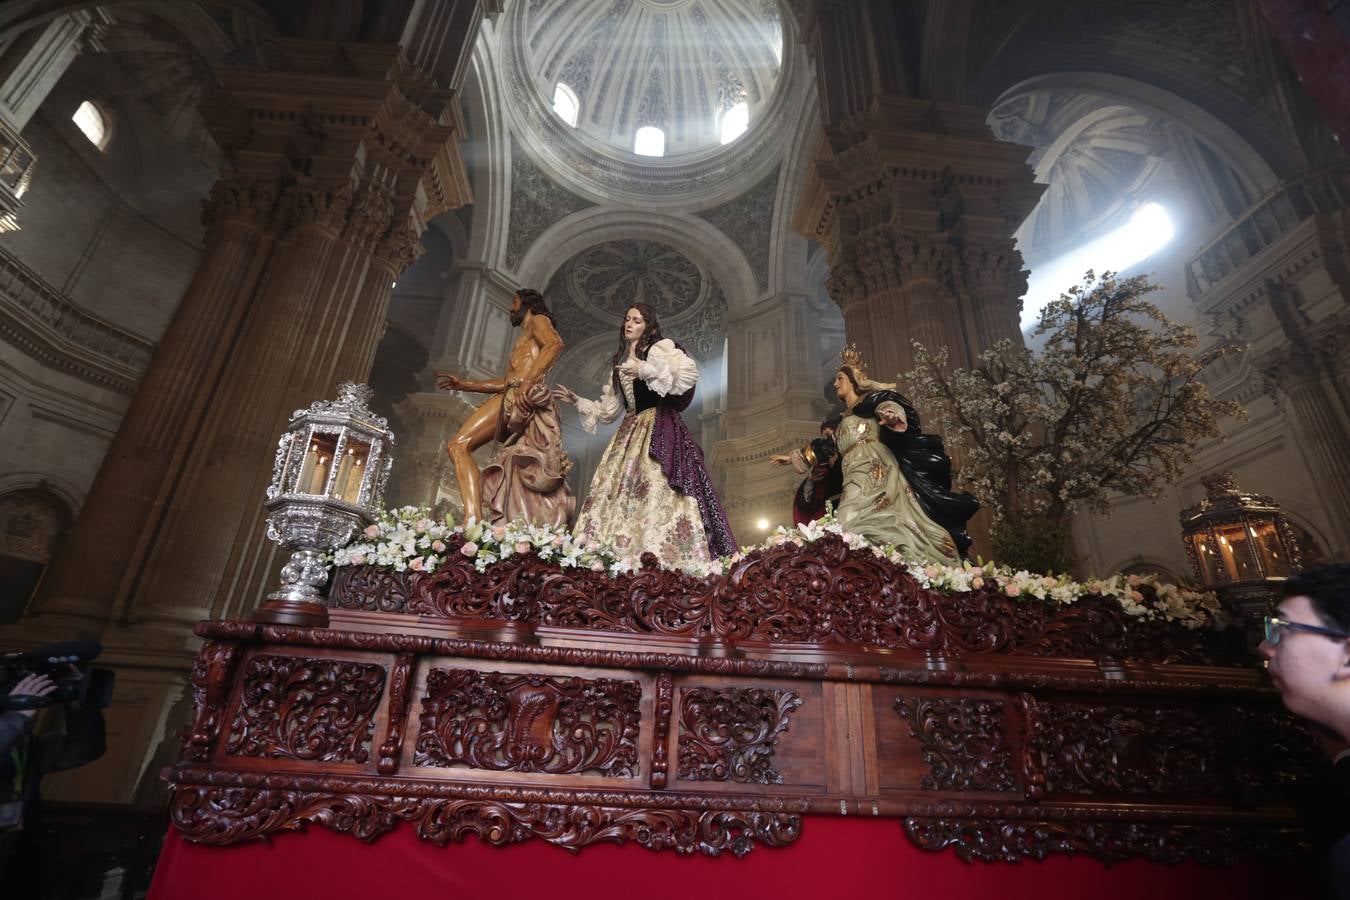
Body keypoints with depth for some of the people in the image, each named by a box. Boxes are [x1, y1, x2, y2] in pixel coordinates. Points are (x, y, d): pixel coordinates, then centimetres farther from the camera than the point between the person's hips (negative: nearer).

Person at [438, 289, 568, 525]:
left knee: (459, 445, -19)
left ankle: (473, 523, -33)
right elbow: (505, 382, 31)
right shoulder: (523, 339, 38)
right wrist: (464, 384, 31)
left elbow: (555, 344, -11)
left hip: (521, 397, -9)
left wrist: (527, 382, -24)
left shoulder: (538, 320, 13)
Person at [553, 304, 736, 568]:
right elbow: (609, 410, 24)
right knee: (620, 492, -3)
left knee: (657, 491, -16)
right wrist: (577, 401, 18)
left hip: (658, 429, -7)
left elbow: (690, 373, -16)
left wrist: (647, 371, -18)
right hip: (630, 432, 7)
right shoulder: (620, 362, 22)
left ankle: (661, 560, -17)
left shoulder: (660, 348, 3)